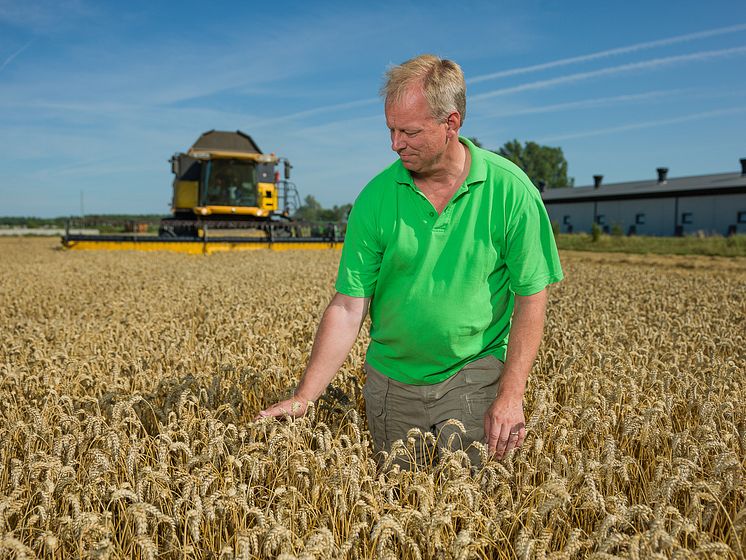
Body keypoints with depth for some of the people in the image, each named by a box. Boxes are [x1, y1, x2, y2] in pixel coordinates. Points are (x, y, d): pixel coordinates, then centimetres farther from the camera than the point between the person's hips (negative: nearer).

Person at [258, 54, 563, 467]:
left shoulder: (510, 189, -11)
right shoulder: (376, 198, -9)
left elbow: (530, 298, -7)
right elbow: (348, 307, -8)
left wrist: (511, 396, -14)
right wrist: (304, 397, -13)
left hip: (473, 376, -1)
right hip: (391, 380, 2)